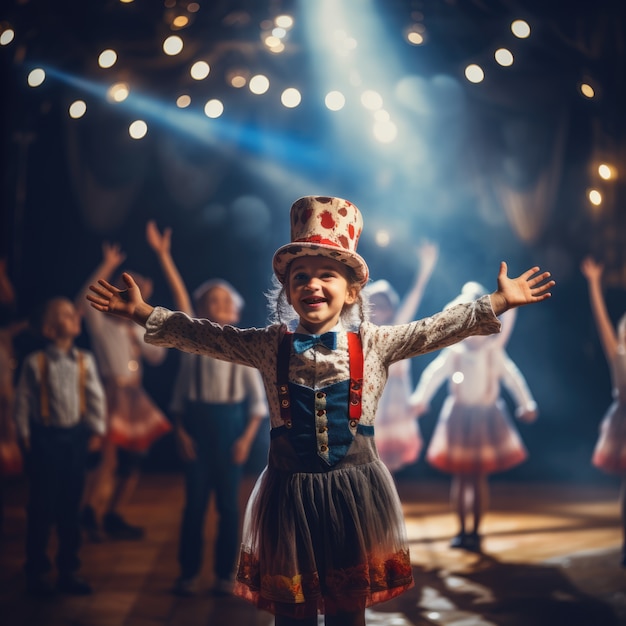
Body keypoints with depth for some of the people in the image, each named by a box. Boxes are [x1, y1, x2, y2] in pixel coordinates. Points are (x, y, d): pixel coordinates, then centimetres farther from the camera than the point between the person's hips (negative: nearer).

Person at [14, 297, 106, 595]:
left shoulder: (84, 361, 0)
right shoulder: (35, 363, -9)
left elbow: (95, 398, 6)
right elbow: (23, 402, -5)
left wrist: (97, 429, 4)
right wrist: (25, 436, -4)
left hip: (75, 436, 3)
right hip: (45, 437, -3)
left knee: (70, 506, 10)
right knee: (42, 506, 3)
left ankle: (68, 570, 21)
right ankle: (36, 572, 16)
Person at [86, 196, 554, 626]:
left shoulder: (374, 344, -1)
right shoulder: (269, 346, 1)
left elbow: (437, 329, -3)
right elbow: (203, 336, 2)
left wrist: (499, 302, -8)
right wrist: (143, 312, -3)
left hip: (353, 488, 0)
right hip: (291, 491, 0)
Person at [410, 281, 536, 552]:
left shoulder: (494, 353, -3)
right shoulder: (453, 352, -6)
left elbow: (513, 378, -3)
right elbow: (434, 374, -19)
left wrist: (526, 405, -12)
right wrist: (421, 398, -35)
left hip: (486, 416, 0)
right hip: (459, 415, 0)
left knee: (480, 477, 2)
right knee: (460, 477, 4)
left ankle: (475, 531, 11)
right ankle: (462, 530, 15)